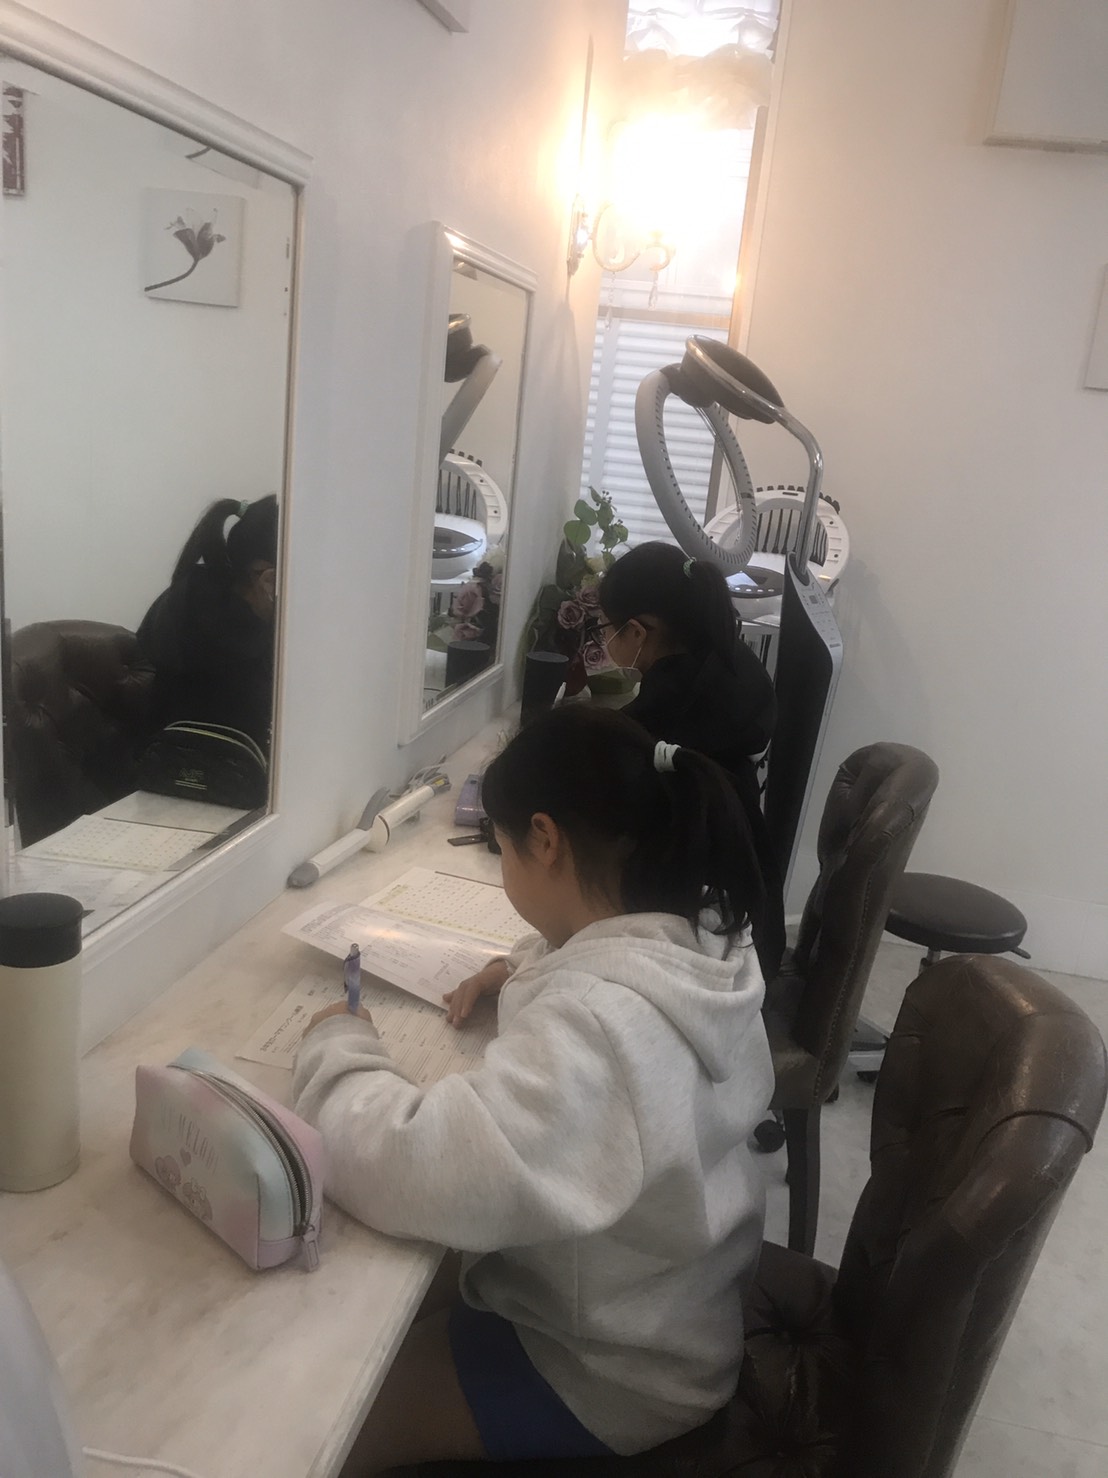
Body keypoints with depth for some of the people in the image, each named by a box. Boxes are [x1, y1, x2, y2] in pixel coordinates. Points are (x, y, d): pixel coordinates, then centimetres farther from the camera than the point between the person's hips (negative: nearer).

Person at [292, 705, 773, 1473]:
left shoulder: (598, 1022, -40)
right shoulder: (703, 935, -11)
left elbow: (423, 1173, -45)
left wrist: (338, 1048, -27)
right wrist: (529, 970, -3)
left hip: (611, 1370, -8)